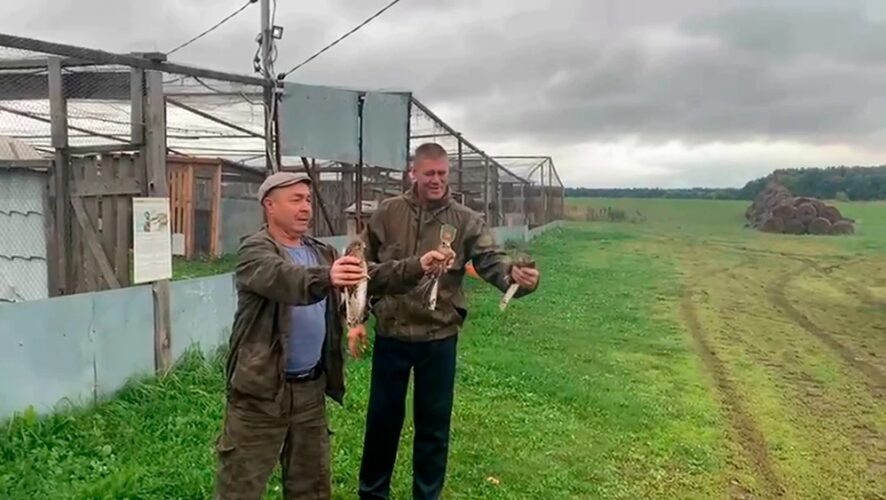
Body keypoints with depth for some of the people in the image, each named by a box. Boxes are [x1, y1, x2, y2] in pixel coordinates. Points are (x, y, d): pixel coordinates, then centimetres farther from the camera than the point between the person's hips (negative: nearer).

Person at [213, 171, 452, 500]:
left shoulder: (322, 252, 9)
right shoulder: (255, 251, -12)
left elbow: (372, 276, 1)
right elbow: (285, 278, -34)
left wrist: (418, 267, -14)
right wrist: (325, 278, -54)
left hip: (311, 387, 7)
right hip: (261, 390, -6)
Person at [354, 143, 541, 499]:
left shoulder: (466, 221, -4)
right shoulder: (387, 213, -2)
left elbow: (490, 259, -17)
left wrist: (515, 275, -39)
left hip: (439, 338, 0)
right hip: (390, 335, 1)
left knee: (434, 423, 13)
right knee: (382, 418, 15)